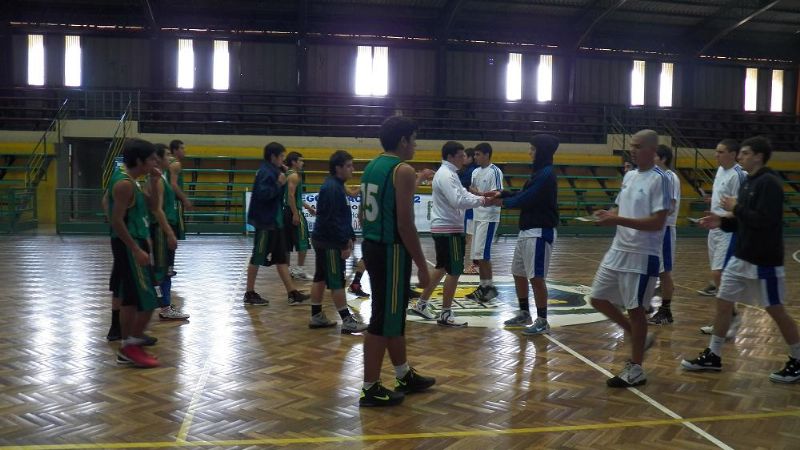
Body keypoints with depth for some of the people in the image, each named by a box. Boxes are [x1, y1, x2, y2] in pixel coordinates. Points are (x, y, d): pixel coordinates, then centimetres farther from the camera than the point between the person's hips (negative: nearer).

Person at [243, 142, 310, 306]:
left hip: (275, 221, 10)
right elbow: (263, 194, -26)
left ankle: (292, 293, 12)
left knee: (281, 258, 9)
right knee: (258, 257, 1)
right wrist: (279, 184, -25)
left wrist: (282, 179, 9)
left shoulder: (273, 171, 13)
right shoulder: (265, 172, -16)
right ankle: (250, 294, 11)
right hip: (265, 221, -10)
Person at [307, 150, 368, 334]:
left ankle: (316, 316, 21)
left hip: (324, 241, 10)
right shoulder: (332, 188, -19)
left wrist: (349, 237, 14)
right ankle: (347, 321, 0)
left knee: (320, 278, 13)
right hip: (330, 242, -10)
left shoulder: (337, 186, 13)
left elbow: (342, 216, 20)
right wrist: (344, 244, -20)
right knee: (337, 282, -5)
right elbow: (331, 220, -23)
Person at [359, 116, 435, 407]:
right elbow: (405, 225, -20)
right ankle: (370, 389, 7)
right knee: (383, 320, -1)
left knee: (394, 314, 19)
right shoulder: (403, 171, -15)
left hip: (372, 246, 9)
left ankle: (405, 376, 33)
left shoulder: (371, 167, 12)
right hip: (391, 250, -9)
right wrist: (422, 265, -14)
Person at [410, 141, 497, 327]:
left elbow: (463, 194, 13)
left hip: (443, 228, 11)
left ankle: (421, 304, 25)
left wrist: (484, 199, 0)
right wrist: (483, 201, -21)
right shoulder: (445, 175, -17)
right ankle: (446, 314, 3)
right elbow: (458, 201, -27)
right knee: (454, 271, -4)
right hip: (448, 229, -11)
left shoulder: (449, 174, 16)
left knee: (442, 268, 18)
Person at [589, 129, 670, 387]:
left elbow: (657, 222, -21)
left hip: (641, 256, -8)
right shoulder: (629, 176, 11)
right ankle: (638, 337, 30)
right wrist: (608, 216, -3)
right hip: (618, 250, 8)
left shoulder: (659, 179, -14)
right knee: (599, 299, 11)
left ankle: (635, 370, 14)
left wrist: (617, 220, -26)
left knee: (635, 309, 0)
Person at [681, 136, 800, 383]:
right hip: (740, 258, 9)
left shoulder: (769, 183, -17)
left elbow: (764, 220, -27)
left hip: (763, 261, -9)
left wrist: (736, 208, -17)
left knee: (776, 311, 2)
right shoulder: (748, 182, 11)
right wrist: (722, 221, 3)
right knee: (723, 303, 10)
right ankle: (713, 356, 20)